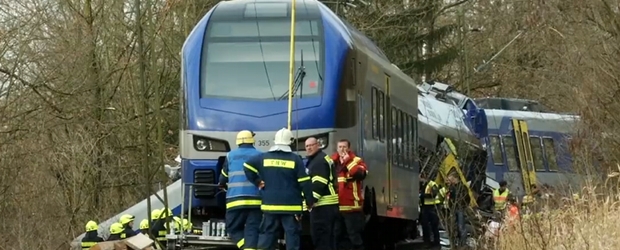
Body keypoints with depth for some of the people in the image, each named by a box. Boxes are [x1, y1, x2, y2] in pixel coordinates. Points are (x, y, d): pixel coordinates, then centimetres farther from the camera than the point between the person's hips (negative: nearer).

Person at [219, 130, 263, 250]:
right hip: (255, 200, 1)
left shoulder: (230, 155, 9)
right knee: (252, 229, -1)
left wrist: (222, 184, 40)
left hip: (235, 199, -1)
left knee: (233, 228, 8)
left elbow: (223, 178, 17)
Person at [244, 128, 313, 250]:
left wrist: (257, 181, 10)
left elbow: (247, 166, 4)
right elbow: (304, 183, -5)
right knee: (292, 235, 0)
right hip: (291, 206, -2)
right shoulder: (295, 159, -4)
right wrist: (310, 201, 5)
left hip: (270, 204, 2)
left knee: (267, 234, 7)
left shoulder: (264, 157, 4)